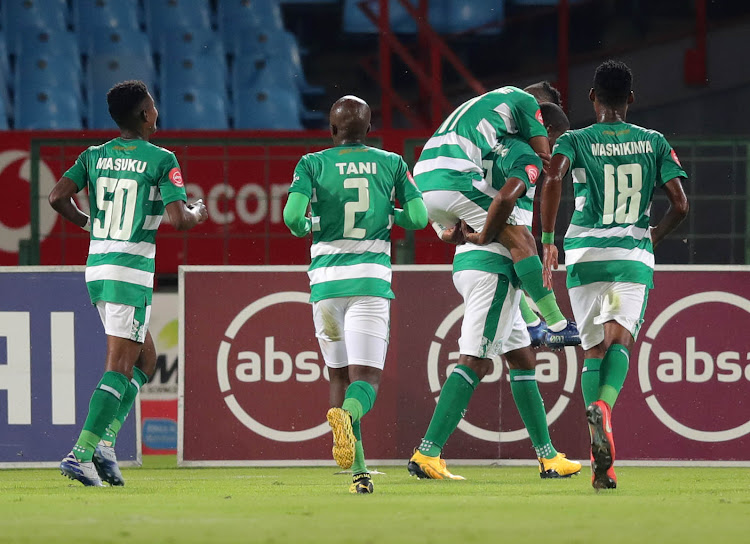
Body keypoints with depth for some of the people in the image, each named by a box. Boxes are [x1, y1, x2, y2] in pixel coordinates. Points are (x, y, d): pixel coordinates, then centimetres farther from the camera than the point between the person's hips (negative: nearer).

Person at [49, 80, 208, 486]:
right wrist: (198, 214, 8)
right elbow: (178, 219, -15)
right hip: (133, 270, -7)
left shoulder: (94, 156, 7)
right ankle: (81, 453, -15)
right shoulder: (161, 160, -8)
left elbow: (58, 197, -2)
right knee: (119, 368, -6)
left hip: (96, 267, 7)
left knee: (145, 359, 18)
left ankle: (105, 441, 4)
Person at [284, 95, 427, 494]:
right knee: (366, 378, -5)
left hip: (326, 278, 1)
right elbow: (418, 217, 4)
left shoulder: (313, 164, 4)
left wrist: (305, 228, 14)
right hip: (371, 278, -1)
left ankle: (358, 471, 5)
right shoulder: (390, 163, 8)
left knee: (338, 375, 14)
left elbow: (292, 215, -9)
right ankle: (348, 414, -41)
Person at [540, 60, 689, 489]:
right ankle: (604, 407, -42)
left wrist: (548, 240, -10)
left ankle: (601, 464, -5)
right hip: (635, 254, 0)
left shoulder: (576, 141, 4)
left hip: (585, 254, 0)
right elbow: (680, 204, 4)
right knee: (620, 341, -8)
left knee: (595, 349, 8)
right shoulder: (654, 143, 9)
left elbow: (554, 180, -16)